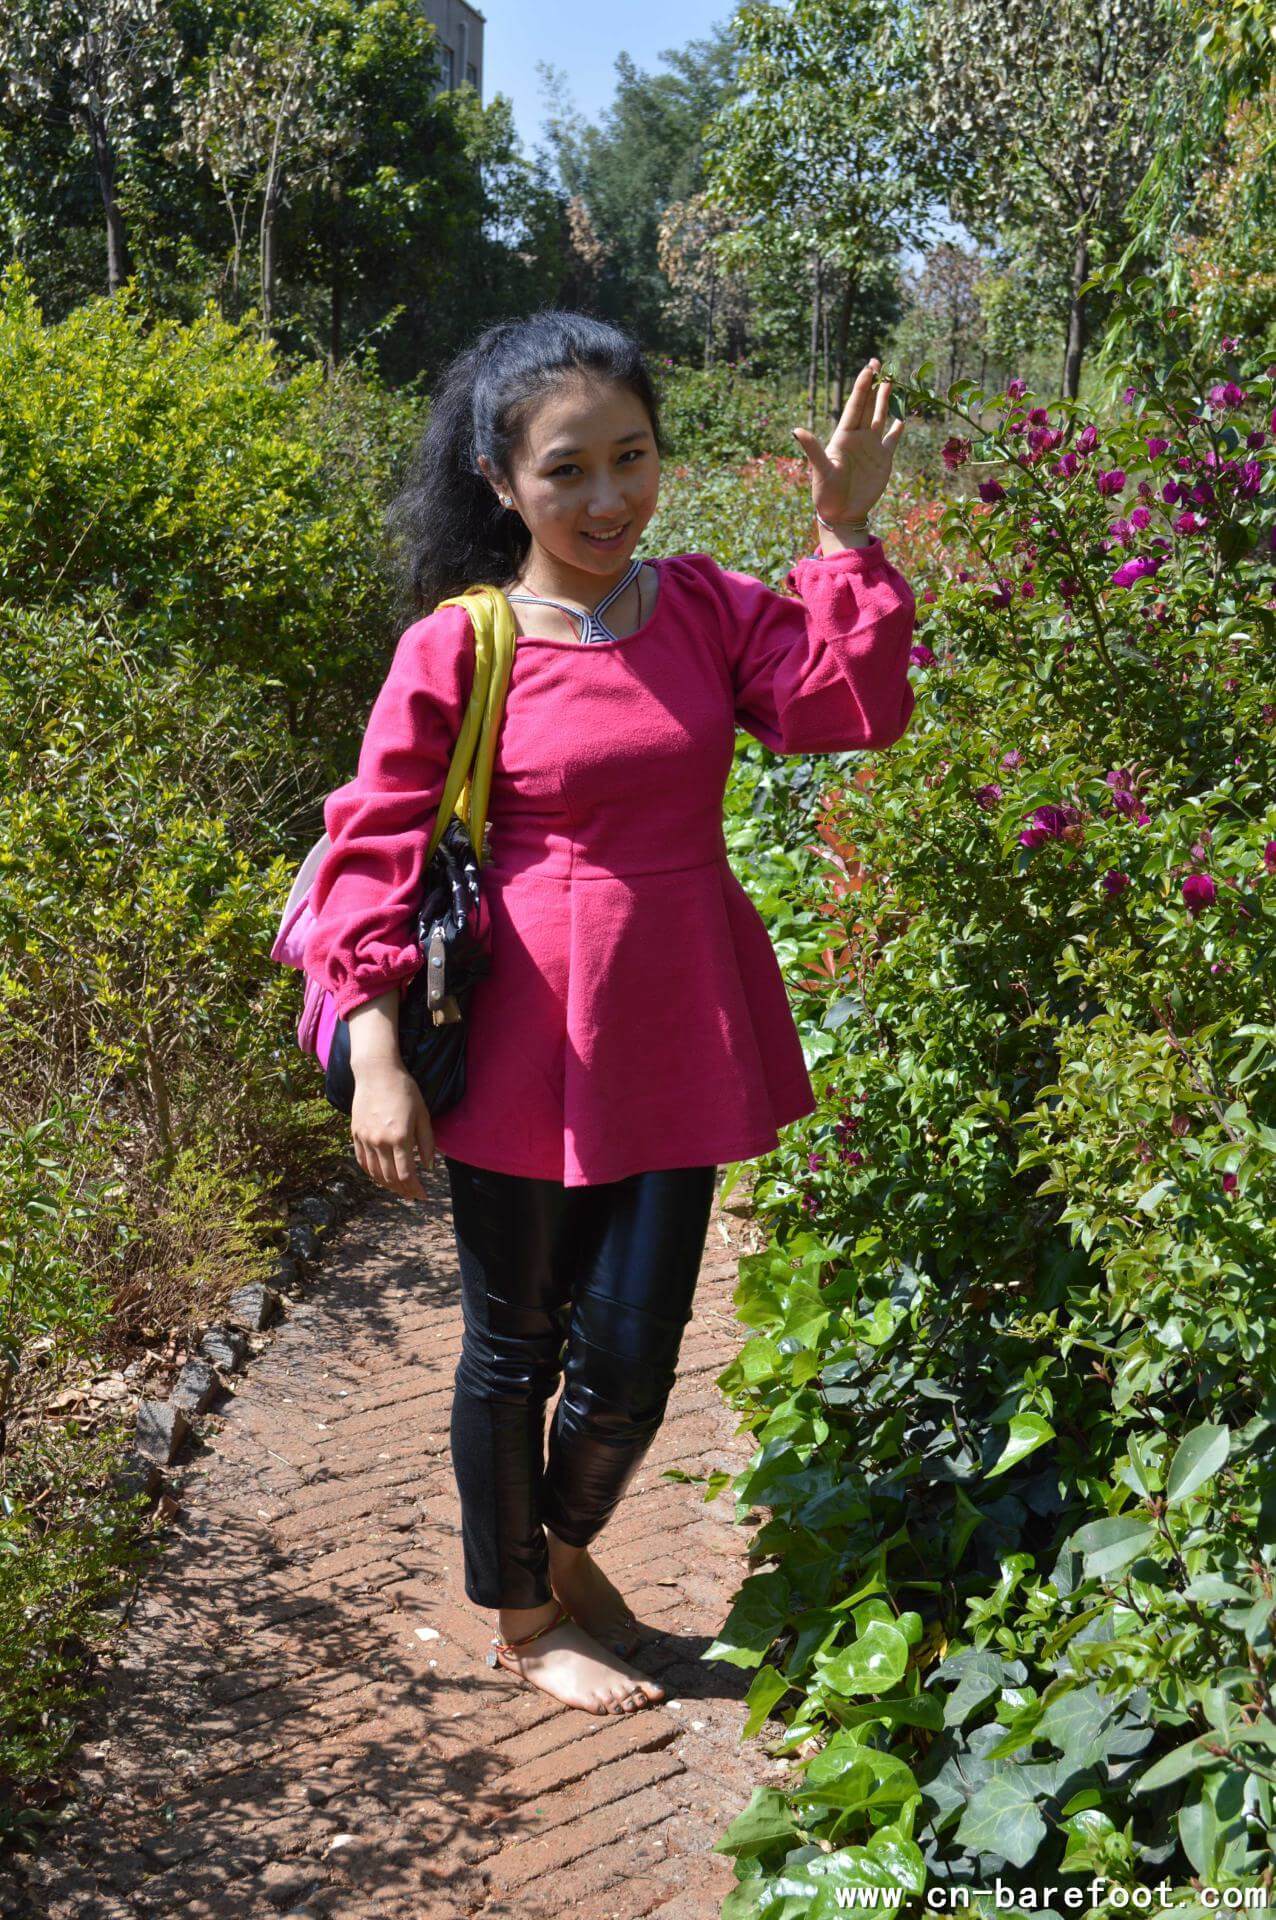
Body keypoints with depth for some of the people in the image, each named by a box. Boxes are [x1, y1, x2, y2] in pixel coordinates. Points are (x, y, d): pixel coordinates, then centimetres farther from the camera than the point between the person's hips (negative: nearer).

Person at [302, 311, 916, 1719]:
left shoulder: (706, 607, 3)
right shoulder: (455, 646, -9)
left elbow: (851, 707, -8)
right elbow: (375, 846, -8)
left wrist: (847, 535, -14)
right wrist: (376, 1054, -14)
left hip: (672, 1040, 4)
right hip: (523, 1043, -3)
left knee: (632, 1351, 10)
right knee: (513, 1345, 12)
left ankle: (566, 1544, 42)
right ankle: (520, 1616, 36)